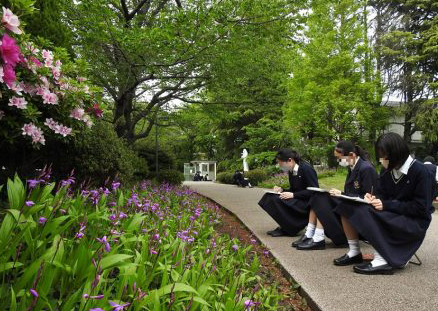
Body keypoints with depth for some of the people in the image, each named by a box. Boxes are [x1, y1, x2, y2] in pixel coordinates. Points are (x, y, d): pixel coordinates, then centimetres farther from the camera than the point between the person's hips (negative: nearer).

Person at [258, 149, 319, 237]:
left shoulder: (306, 169, -16)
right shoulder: (291, 171, 9)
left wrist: (293, 195, -24)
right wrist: (282, 190, -3)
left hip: (307, 202, -9)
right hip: (297, 199, 9)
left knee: (278, 200, -26)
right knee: (269, 196, -8)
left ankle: (285, 229, -9)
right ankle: (282, 226, -5)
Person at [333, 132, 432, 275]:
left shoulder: (419, 171, -16)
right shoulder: (387, 170, 2)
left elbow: (421, 207, -17)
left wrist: (386, 205, -22)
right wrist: (374, 198, -13)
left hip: (414, 222, -7)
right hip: (390, 214, 7)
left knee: (366, 213, -32)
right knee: (347, 206, -10)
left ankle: (382, 261, -24)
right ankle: (354, 252, -5)